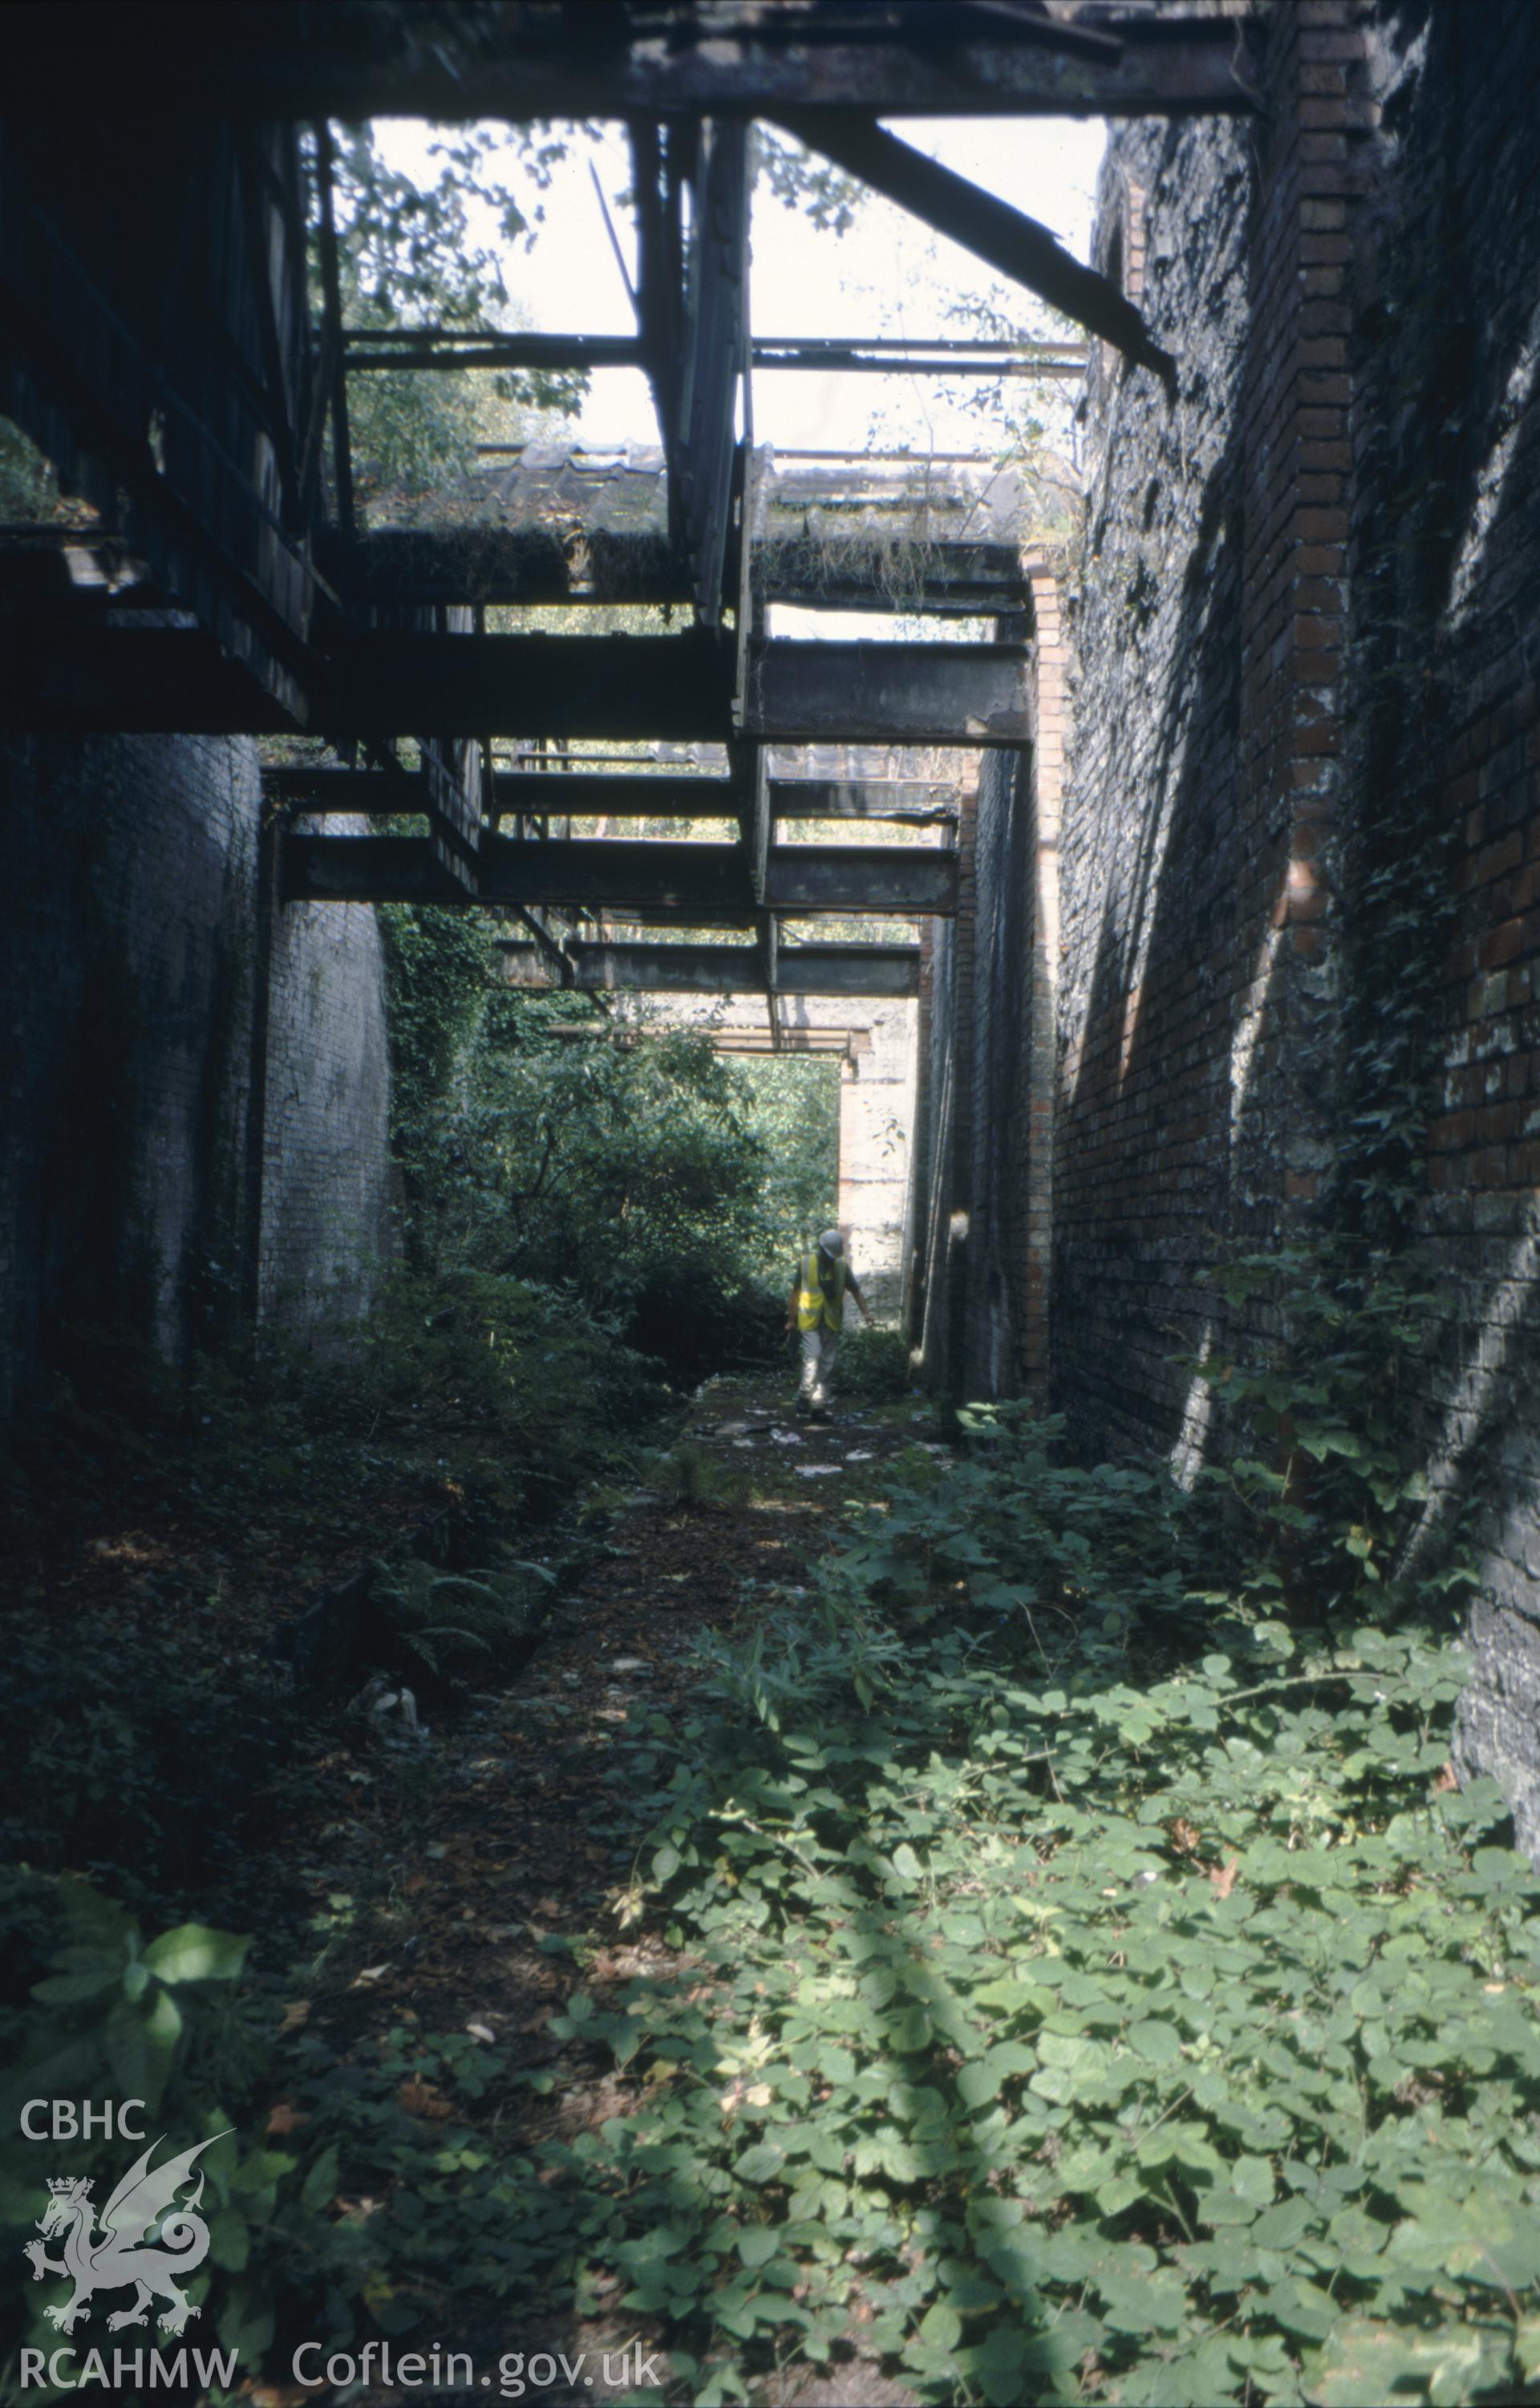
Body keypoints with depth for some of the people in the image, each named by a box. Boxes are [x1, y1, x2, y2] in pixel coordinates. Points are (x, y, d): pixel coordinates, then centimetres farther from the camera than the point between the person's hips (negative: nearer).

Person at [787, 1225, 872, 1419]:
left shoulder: (842, 1266, 3)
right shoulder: (805, 1263, -2)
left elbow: (856, 1290, 9)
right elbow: (795, 1292, 6)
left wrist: (865, 1312, -6)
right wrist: (791, 1319, 8)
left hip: (832, 1323, 3)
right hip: (810, 1322, -3)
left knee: (827, 1365, 3)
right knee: (813, 1357, -17)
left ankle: (819, 1406, 10)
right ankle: (805, 1396, 0)